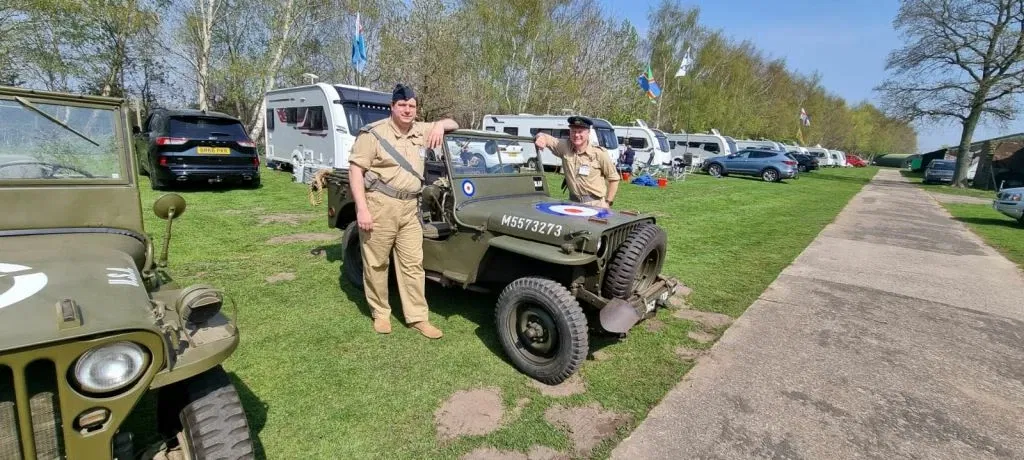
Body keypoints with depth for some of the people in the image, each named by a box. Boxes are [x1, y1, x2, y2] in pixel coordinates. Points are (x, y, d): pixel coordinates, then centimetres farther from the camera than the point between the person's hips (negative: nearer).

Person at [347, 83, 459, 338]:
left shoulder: (421, 131, 10)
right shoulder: (373, 133, -7)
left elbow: (453, 124, 21)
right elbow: (355, 170, -9)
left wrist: (440, 125, -3)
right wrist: (362, 209, -17)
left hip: (409, 208, 5)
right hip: (378, 206, -4)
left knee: (412, 264, 6)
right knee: (376, 264, 7)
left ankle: (418, 317, 15)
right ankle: (380, 313, 25)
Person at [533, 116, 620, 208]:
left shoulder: (599, 153, -7)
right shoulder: (565, 147, 0)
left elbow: (614, 178, 0)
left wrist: (607, 202, -3)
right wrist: (541, 137, -29)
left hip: (595, 204, -3)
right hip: (573, 202, 3)